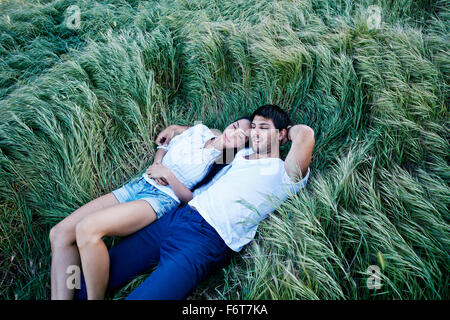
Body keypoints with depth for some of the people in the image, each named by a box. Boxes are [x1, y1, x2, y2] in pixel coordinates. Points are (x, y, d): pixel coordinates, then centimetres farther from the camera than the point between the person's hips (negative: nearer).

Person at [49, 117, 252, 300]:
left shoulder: (222, 163, -3)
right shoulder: (199, 130, 13)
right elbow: (164, 144, 25)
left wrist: (168, 174, -10)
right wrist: (157, 164, 5)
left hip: (162, 198, -7)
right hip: (138, 184, 7)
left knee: (87, 228, -32)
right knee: (60, 233, -7)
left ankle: (96, 297, -18)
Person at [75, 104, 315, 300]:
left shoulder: (284, 172, 1)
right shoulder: (241, 155, 24)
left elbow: (305, 134, -17)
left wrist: (289, 130, 5)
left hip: (206, 239, -7)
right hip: (176, 216, 8)